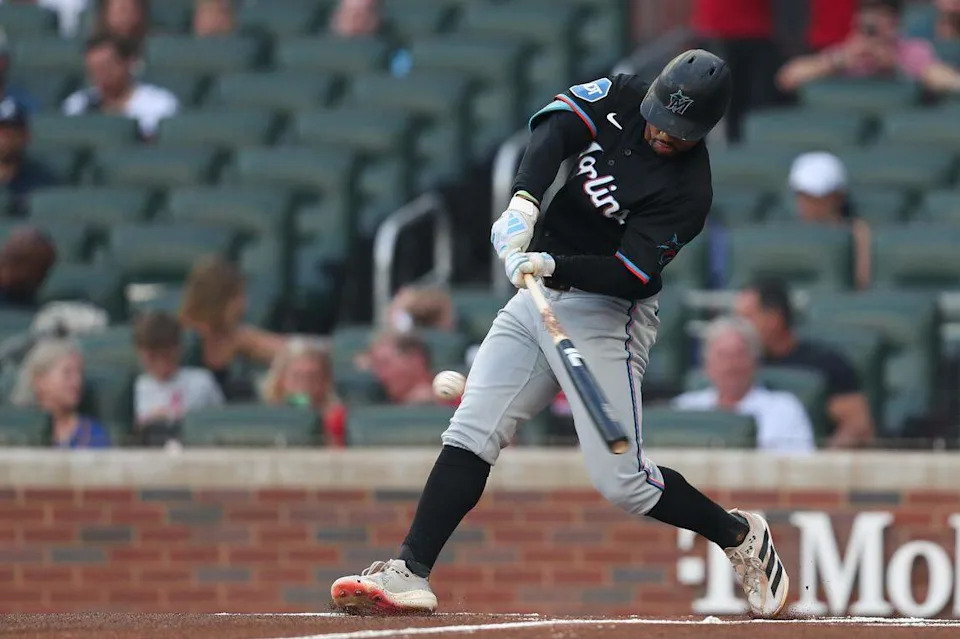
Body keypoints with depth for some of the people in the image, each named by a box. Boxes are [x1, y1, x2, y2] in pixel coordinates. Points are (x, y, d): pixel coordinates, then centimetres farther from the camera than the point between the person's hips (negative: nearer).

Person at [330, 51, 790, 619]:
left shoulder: (689, 189, -17)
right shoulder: (620, 98, -2)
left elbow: (629, 277, -23)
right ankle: (411, 573, -10)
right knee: (471, 433, -6)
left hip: (606, 315, -6)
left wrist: (552, 266, -37)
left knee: (621, 481, -8)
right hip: (539, 297, 6)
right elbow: (554, 127, -19)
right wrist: (523, 203, -36)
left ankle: (741, 535, 15)